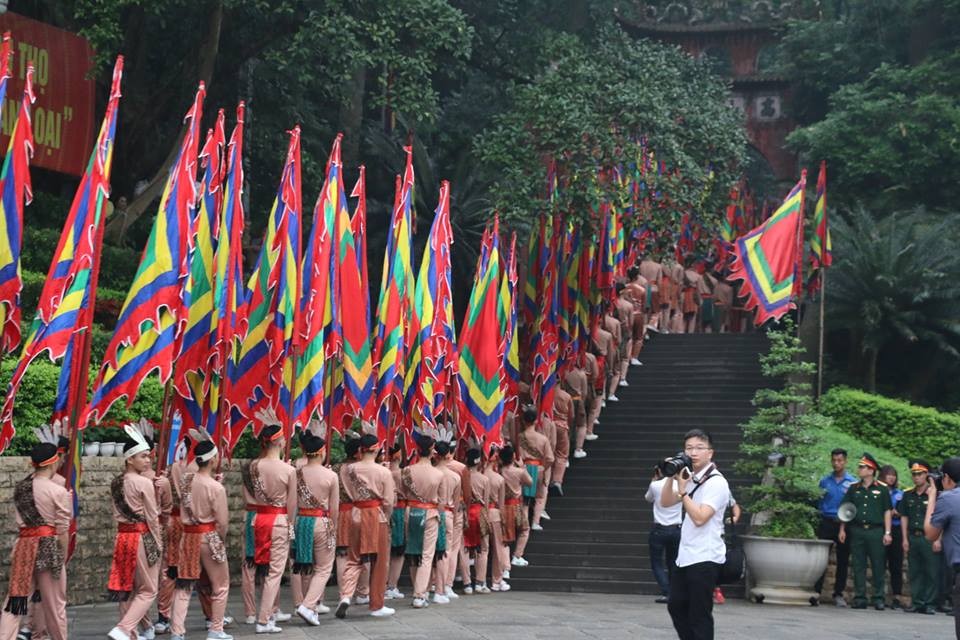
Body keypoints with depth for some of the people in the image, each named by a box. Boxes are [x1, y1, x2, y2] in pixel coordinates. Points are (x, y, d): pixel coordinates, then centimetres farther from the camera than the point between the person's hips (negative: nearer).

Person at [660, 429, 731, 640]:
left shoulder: (716, 482, -15)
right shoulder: (688, 477, 10)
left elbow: (699, 518, -23)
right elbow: (665, 503, 10)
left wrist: (682, 490, -18)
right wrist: (671, 477, -3)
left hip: (705, 559, -9)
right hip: (685, 556, 9)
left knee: (699, 615, -4)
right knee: (676, 606, 17)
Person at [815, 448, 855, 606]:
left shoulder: (852, 482, 2)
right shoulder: (824, 481, 8)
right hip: (826, 523, 1)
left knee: (843, 561, 4)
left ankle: (838, 594, 12)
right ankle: (816, 591, 1)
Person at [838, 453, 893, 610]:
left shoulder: (882, 489, 3)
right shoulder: (853, 488, 11)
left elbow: (887, 512, 2)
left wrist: (887, 533, -4)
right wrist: (842, 529, 6)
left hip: (876, 531, -3)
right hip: (857, 531, 3)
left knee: (878, 566, 0)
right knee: (858, 566, 3)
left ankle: (879, 598, 5)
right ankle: (860, 598, 7)